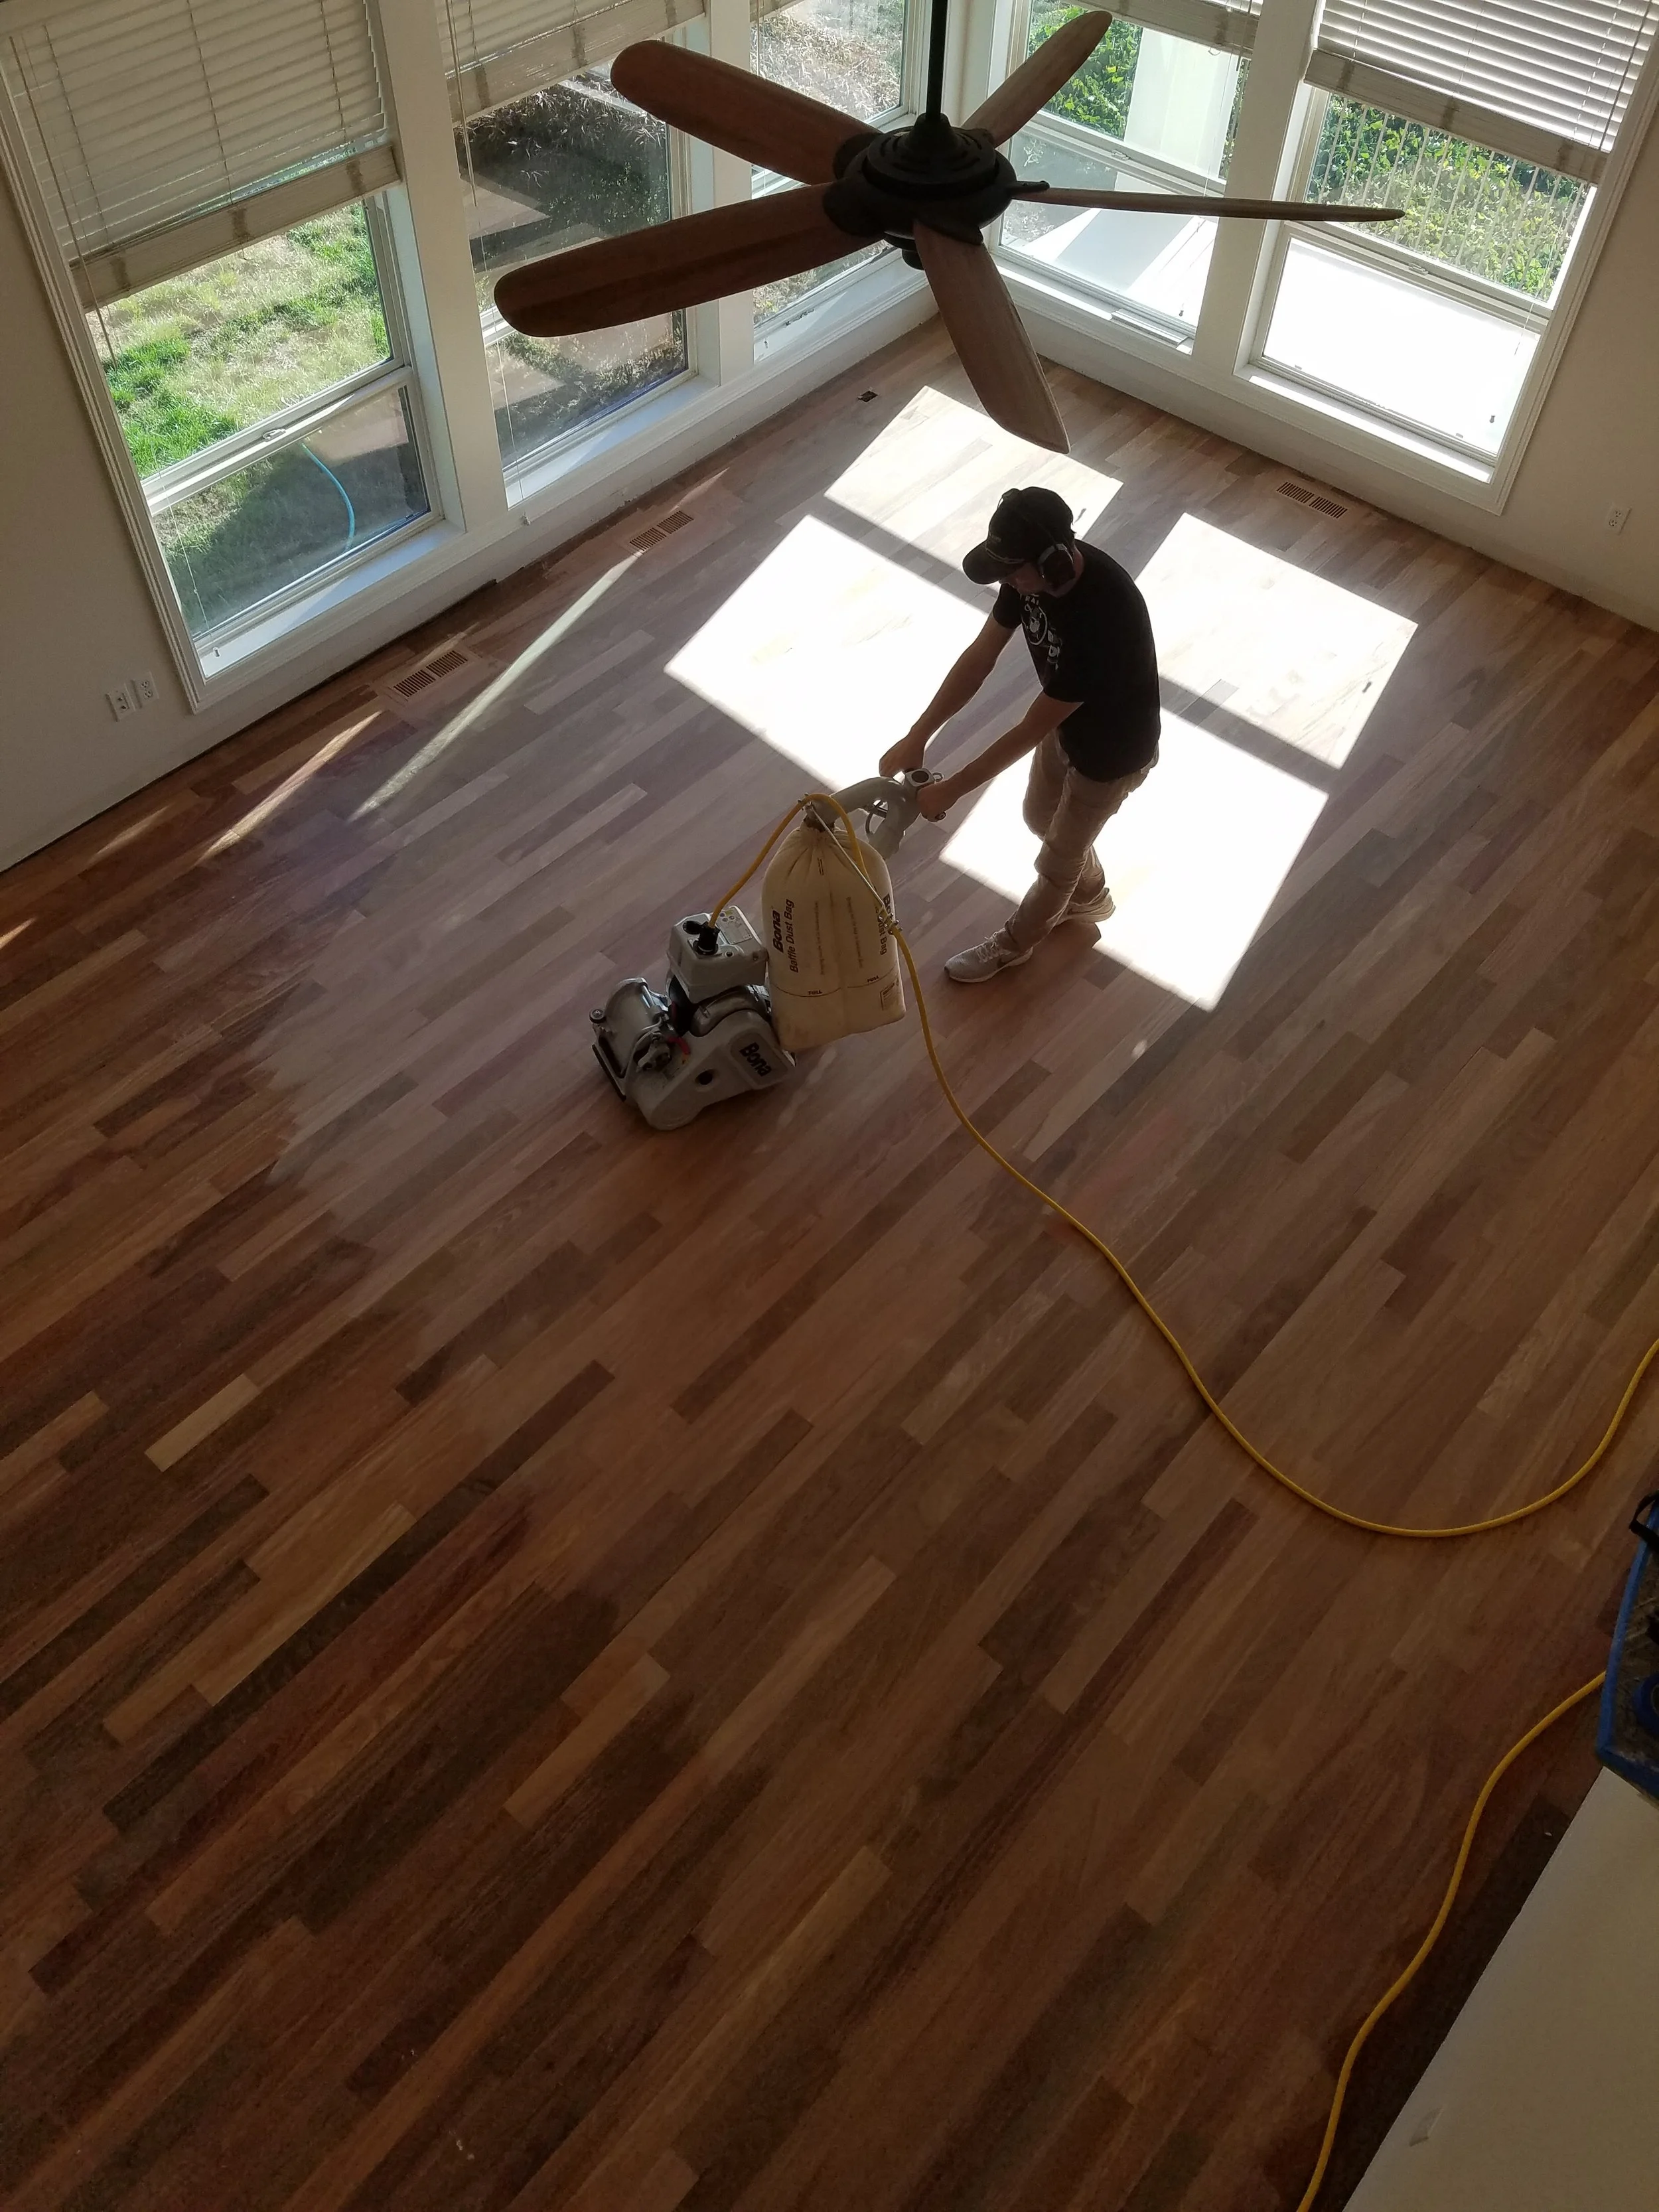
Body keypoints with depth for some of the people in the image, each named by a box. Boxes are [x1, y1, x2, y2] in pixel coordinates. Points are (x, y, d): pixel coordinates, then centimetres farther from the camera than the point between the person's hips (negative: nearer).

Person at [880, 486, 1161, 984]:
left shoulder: (1102, 621, -44)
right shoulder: (1035, 571, -20)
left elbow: (1029, 732, -36)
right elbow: (979, 659, -11)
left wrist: (951, 790, -29)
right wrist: (917, 736, -16)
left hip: (1112, 750, -7)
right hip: (1066, 724, 8)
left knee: (1059, 855, 16)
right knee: (1041, 820, 29)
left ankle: (1015, 942, 43)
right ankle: (1089, 895, 58)